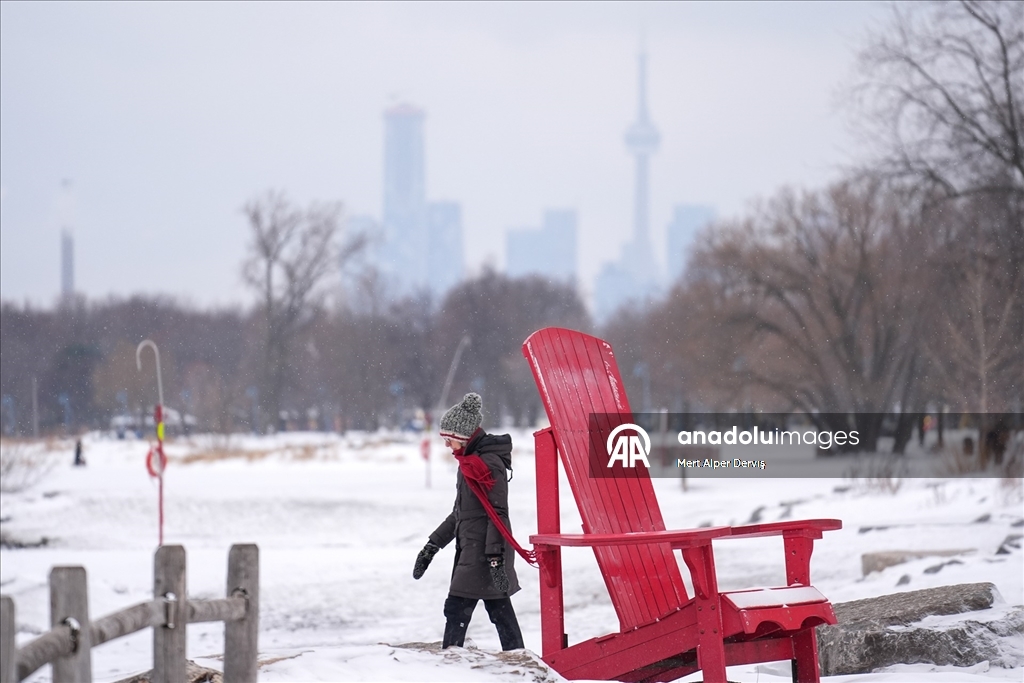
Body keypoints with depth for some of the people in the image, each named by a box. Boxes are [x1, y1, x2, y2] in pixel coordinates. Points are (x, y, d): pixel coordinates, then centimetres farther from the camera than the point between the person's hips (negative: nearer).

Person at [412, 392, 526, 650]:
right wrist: (432, 546, 25)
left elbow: (497, 513, -19)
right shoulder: (469, 461, 17)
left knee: (457, 609, -11)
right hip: (471, 549, 10)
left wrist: (494, 556, -24)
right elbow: (460, 512, 25)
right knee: (499, 609, 10)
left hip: (483, 552, -10)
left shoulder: (488, 463, -14)